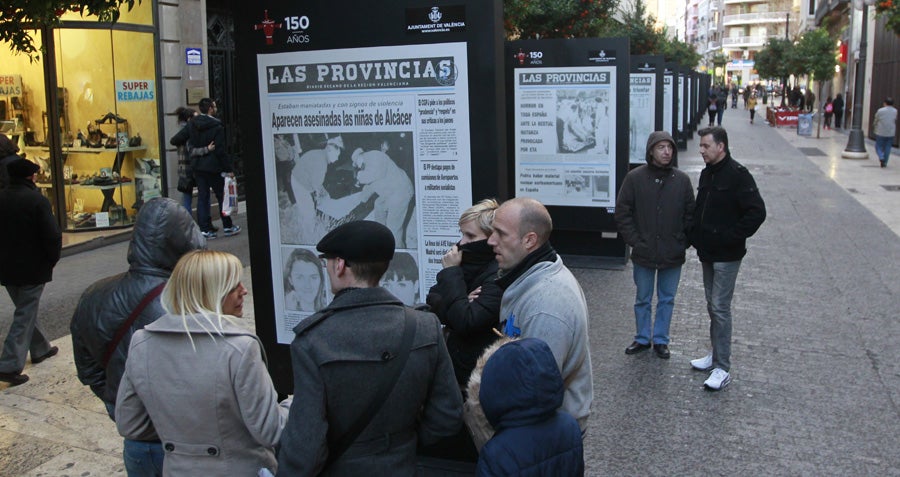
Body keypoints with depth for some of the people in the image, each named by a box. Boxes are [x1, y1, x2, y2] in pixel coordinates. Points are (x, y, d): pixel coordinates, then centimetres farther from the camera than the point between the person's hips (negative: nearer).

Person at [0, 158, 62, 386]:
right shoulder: (38, 201, -17)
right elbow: (52, 236, -20)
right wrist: (52, 260, -3)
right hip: (33, 269, -6)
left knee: (25, 310, 22)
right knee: (24, 316, 0)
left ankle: (40, 348, 36)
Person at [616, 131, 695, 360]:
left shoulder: (682, 180, -1)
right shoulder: (635, 178, -6)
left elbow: (690, 215, 5)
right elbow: (623, 212, -3)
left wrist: (684, 242, -3)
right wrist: (634, 241, -8)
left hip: (673, 254, 1)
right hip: (644, 253, -1)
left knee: (667, 299, 12)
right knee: (643, 299, 13)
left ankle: (661, 340, 28)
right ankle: (642, 338, 29)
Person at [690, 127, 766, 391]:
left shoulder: (737, 175, -15)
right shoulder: (706, 173, 10)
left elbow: (757, 212, -20)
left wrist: (732, 237, -19)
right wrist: (696, 236, 8)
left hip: (726, 255, -8)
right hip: (707, 253, 8)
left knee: (720, 307, -7)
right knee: (713, 306, 16)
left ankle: (722, 368, -1)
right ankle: (716, 355, 30)